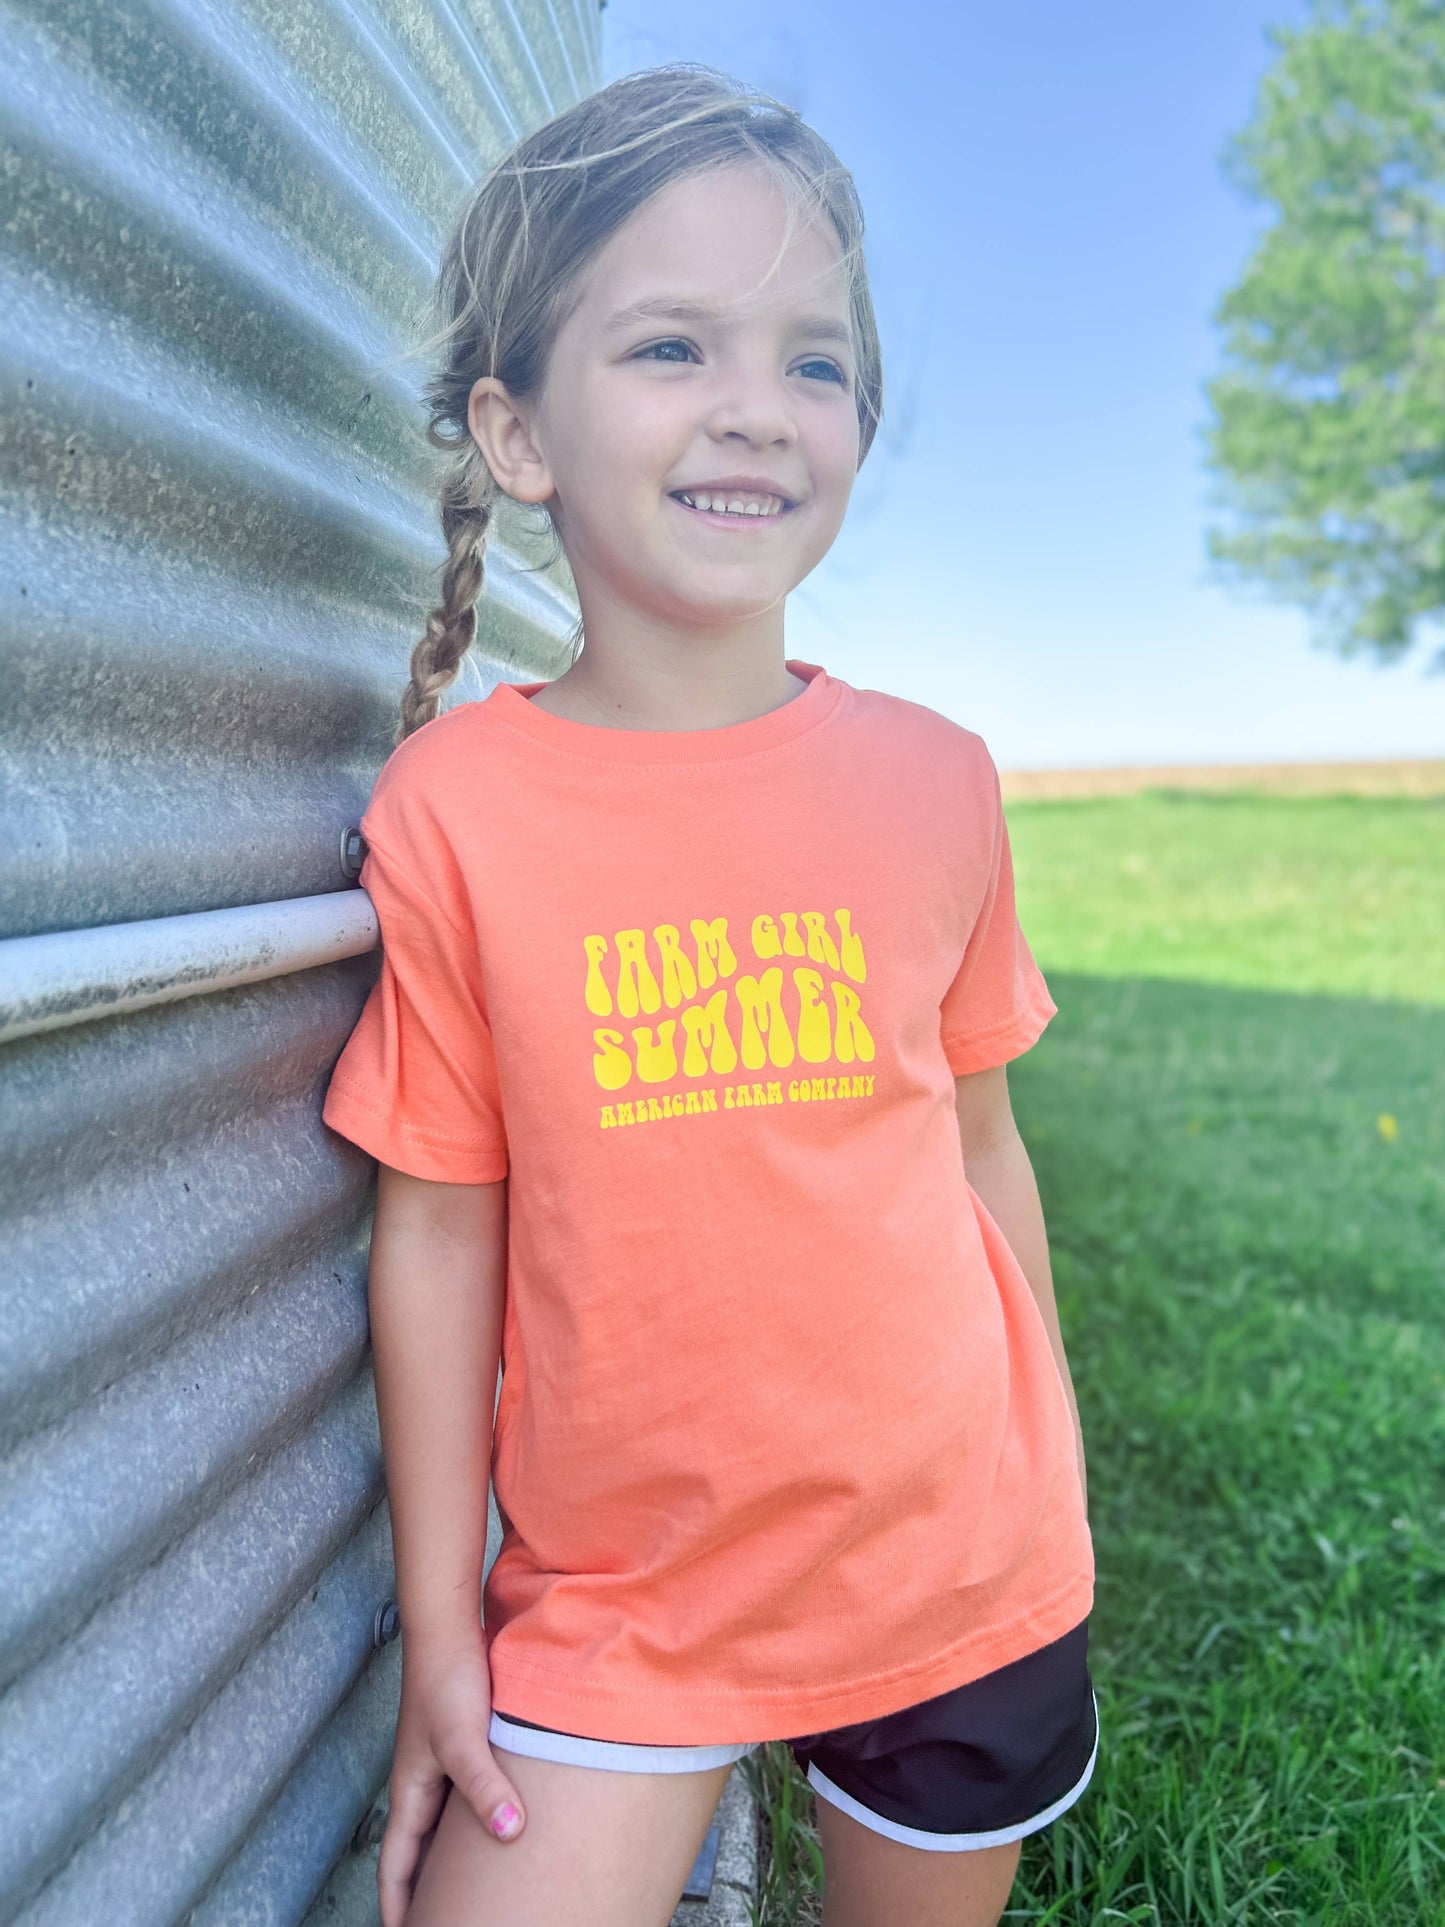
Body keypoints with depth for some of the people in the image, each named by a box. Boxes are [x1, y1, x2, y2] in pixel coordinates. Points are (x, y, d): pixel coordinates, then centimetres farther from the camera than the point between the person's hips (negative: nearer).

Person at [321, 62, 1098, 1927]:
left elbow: (978, 1148, 3)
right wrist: (438, 1632, -2)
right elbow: (439, 1228, -8)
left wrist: (1051, 1469, 12)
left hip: (963, 1579, 3)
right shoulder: (453, 805, -13)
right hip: (605, 1606, -2)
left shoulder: (933, 779, -6)